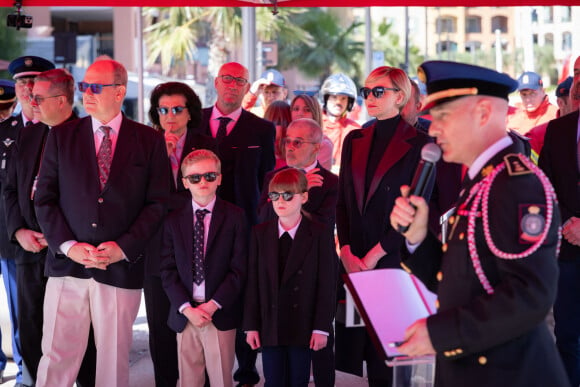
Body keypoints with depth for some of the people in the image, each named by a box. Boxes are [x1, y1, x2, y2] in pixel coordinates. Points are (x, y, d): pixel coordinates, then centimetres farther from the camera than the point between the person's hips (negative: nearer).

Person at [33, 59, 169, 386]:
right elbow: (45, 198, 5)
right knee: (56, 359, 1)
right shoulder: (62, 136, 7)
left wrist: (123, 247, -10)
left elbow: (158, 203, 1)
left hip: (122, 269, -1)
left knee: (115, 360, 7)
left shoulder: (150, 141, 3)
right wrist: (68, 246, -9)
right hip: (68, 263, 1)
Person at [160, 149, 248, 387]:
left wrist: (212, 306, -12)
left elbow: (239, 269, -5)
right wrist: (186, 308, -9)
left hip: (221, 314, -2)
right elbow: (168, 271, 3)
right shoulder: (174, 220, 7)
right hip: (184, 314, 2)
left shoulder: (234, 216, 0)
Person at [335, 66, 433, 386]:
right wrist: (347, 252, -3)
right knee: (348, 349, 5)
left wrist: (375, 254, -11)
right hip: (352, 260, 5)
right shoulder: (355, 140, 12)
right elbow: (342, 202, 11)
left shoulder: (418, 143, -4)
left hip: (392, 260, -5)